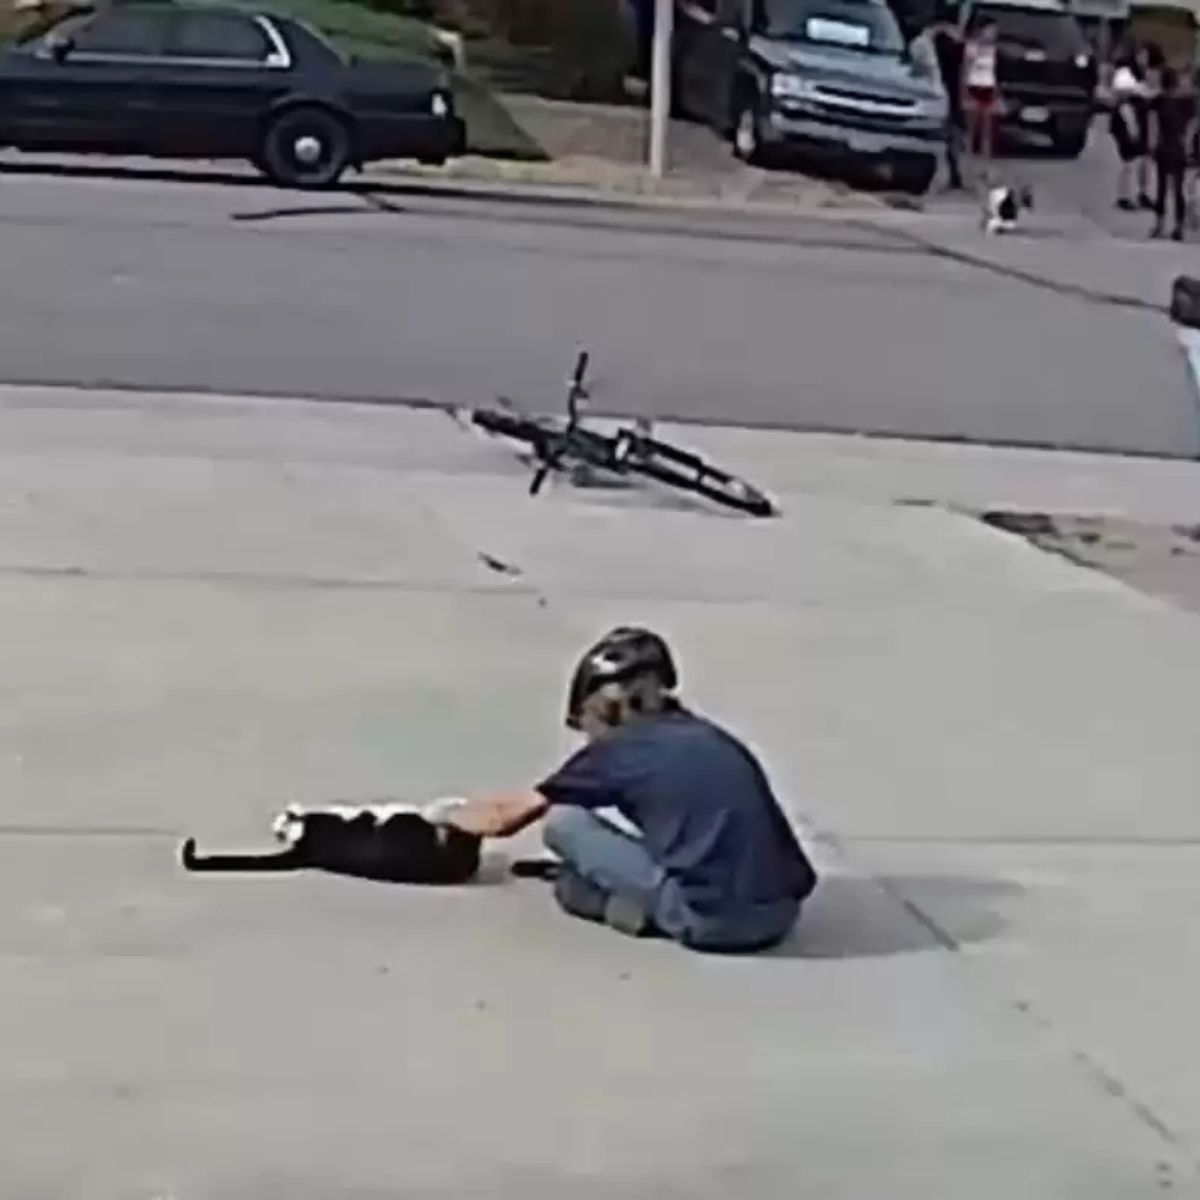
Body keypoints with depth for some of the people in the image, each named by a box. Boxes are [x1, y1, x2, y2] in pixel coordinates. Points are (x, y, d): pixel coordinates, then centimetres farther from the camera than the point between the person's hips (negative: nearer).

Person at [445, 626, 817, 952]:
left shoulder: (616, 749, 5)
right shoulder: (713, 739, 22)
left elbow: (510, 815, 18)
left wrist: (452, 817, 41)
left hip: (711, 920, -6)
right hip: (781, 916, 6)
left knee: (563, 822, 9)